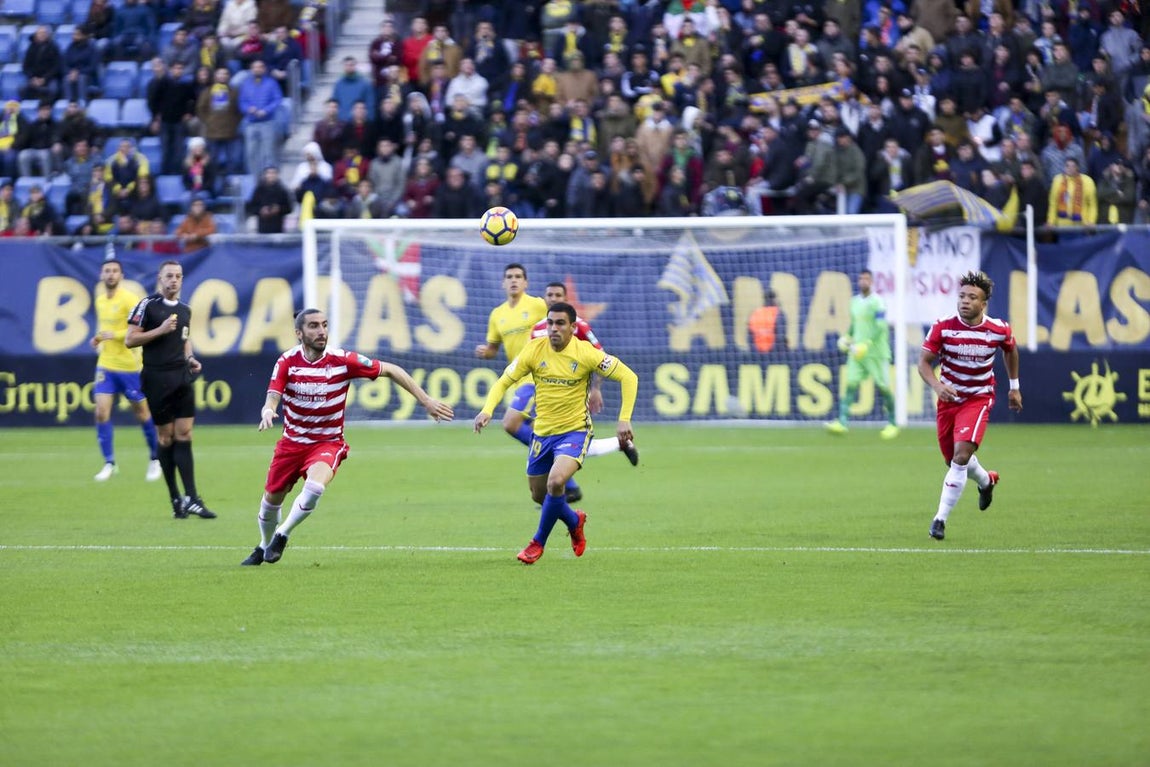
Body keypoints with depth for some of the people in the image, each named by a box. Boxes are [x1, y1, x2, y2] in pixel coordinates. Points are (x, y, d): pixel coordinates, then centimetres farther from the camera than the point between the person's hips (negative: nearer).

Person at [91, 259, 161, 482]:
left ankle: (155, 460, 24)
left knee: (142, 413, 6)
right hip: (106, 364, 5)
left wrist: (115, 335, -22)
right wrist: (98, 338, 6)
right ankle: (109, 463, 1)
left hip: (129, 365, -5)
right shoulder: (100, 300, 10)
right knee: (101, 412, -7)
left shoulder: (129, 299, -12)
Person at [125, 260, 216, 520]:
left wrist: (190, 358, 10)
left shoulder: (185, 310, 14)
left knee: (184, 436, -3)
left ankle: (191, 499, -7)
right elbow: (130, 340, -7)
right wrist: (160, 330, -16)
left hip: (182, 377, 5)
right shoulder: (148, 305, -5)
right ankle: (176, 499, 7)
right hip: (157, 378, -5)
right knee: (166, 438, 1)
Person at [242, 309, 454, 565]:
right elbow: (272, 399, -21)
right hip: (292, 442, 2)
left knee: (315, 487, -30)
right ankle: (264, 547, 40)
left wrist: (426, 401, -11)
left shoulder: (343, 361, -17)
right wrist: (268, 412, -47)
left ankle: (281, 535, -7)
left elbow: (391, 371, -8)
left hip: (328, 442, -2)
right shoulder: (287, 362, -13)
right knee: (271, 498, 9)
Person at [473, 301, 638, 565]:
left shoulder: (586, 353, -14)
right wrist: (487, 410, -20)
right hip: (542, 433, 4)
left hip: (574, 431, -4)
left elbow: (628, 377, -10)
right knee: (539, 494, 12)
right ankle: (575, 521, 45)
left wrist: (624, 420, -17)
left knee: (556, 481, -27)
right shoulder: (534, 350, -7)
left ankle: (538, 543, -5)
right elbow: (503, 382, -1)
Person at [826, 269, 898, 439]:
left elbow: (881, 328, -17)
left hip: (876, 353, -6)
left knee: (883, 387, 1)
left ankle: (892, 424, 15)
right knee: (851, 384, -6)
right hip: (857, 351, 6)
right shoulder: (855, 301, 12)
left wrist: (866, 345, -24)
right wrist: (847, 338, 9)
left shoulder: (877, 302, -10)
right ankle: (842, 422, -12)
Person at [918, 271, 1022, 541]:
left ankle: (941, 517, -16)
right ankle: (986, 481, 49)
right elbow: (924, 362, -12)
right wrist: (937, 385, -32)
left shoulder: (999, 330, -12)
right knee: (953, 460, 14)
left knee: (961, 454, -22)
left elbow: (1010, 351, 12)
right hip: (949, 397, 2)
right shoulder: (942, 327, -15)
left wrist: (1014, 387, 19)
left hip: (979, 398, -2)